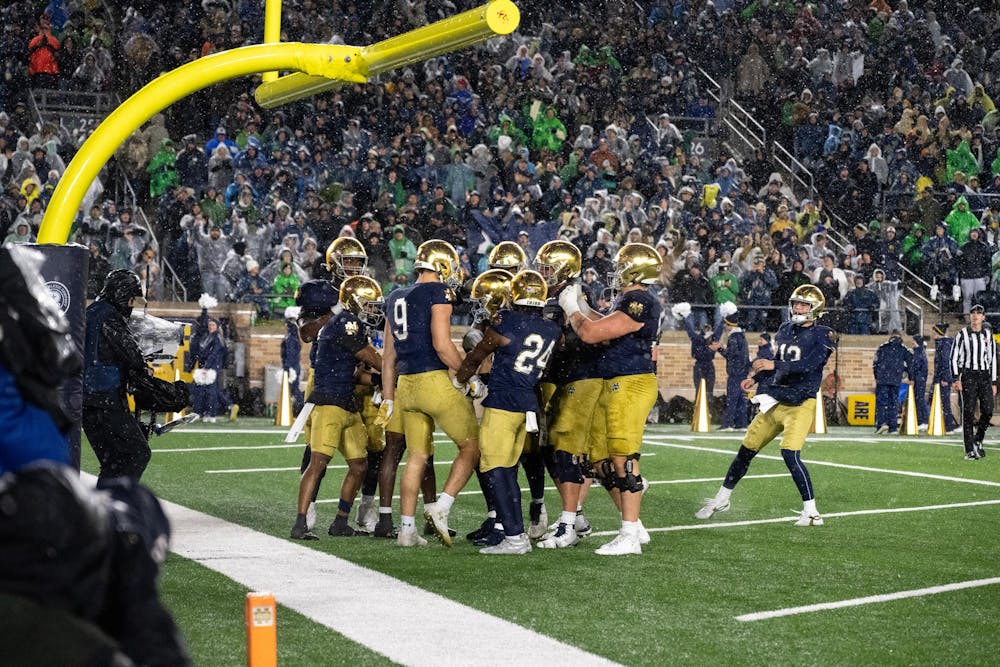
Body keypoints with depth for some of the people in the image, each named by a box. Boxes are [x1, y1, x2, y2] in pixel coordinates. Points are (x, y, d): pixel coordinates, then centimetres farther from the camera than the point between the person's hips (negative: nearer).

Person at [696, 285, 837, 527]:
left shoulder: (822, 336, -9)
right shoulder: (785, 330, 11)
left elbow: (808, 365, -23)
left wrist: (774, 365, -31)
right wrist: (756, 378, 12)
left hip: (800, 405, -7)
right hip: (775, 402, 7)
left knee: (790, 454, -22)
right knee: (746, 450, 10)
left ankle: (811, 512, -12)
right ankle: (722, 499, 26)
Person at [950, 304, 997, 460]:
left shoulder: (988, 334, 11)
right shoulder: (963, 333, 0)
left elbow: (992, 358, 16)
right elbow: (954, 357, 0)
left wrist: (993, 382, 12)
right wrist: (956, 379, -10)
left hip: (985, 376, 3)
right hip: (968, 375, -3)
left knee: (988, 411, -7)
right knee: (968, 413, -6)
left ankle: (978, 441, 17)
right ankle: (970, 450, -3)